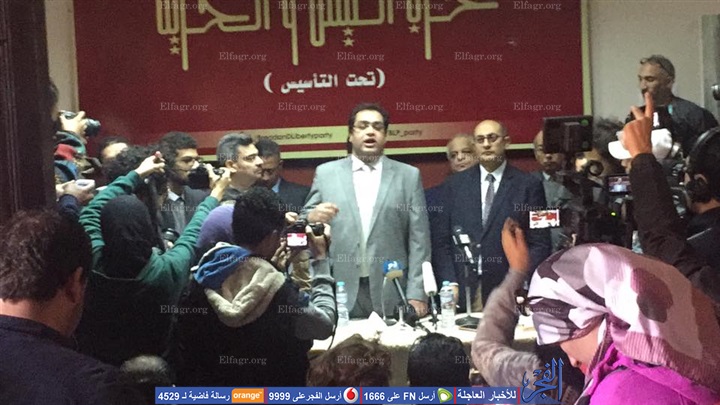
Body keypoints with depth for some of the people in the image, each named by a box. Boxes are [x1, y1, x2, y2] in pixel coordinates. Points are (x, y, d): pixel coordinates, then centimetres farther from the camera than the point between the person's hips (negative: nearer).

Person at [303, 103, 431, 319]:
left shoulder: (408, 176, 7)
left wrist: (416, 295, -5)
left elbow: (419, 240, 3)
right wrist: (312, 218, -11)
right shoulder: (325, 173, 9)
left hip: (391, 296, 0)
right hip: (338, 295, 0)